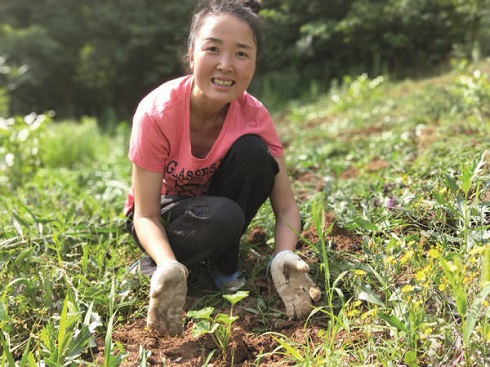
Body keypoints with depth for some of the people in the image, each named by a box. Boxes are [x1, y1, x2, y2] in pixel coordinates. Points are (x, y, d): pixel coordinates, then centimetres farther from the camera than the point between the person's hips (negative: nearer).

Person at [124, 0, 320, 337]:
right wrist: (169, 267, -46)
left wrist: (285, 256, -42)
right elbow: (146, 215, -26)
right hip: (162, 214, -3)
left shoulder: (255, 115, -21)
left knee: (253, 151, -27)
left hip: (211, 200, 3)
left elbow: (286, 207, -21)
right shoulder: (156, 113, -29)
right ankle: (160, 270, -7)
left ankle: (225, 265, -10)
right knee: (222, 217, -37)